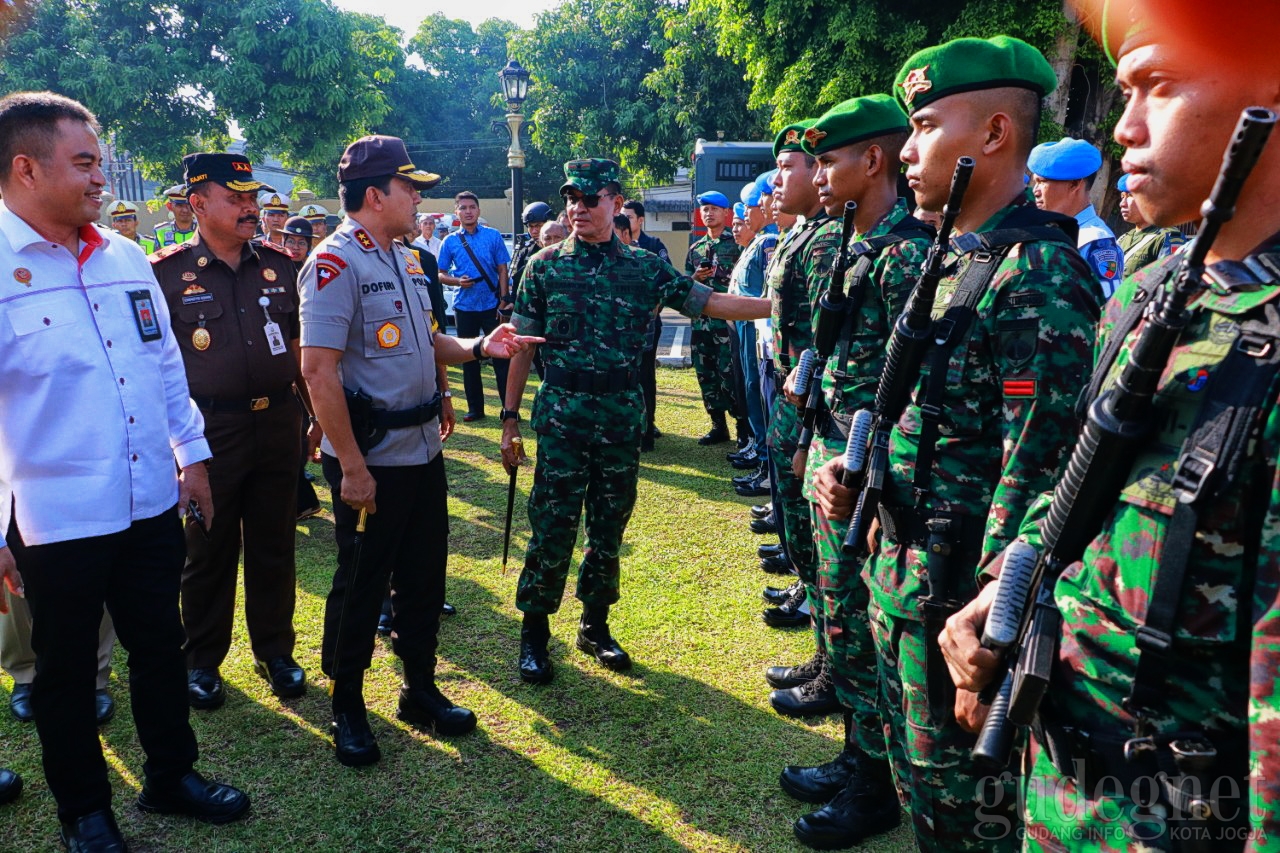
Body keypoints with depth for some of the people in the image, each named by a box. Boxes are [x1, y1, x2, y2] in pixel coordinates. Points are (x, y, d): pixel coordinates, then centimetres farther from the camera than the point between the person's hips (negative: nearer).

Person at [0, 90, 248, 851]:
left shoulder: (127, 258, 5)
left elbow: (167, 364, 13)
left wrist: (192, 454, 12)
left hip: (152, 503, 5)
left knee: (161, 647, 17)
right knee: (67, 671, 14)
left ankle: (172, 776, 37)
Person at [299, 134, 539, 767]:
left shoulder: (405, 260, 13)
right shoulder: (335, 264, -15)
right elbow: (318, 370, -21)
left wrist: (478, 347, 1)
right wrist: (352, 467, -22)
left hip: (422, 451, 8)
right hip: (371, 460, -8)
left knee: (423, 577, 17)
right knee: (360, 587, 6)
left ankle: (421, 690, 33)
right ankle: (347, 707, 25)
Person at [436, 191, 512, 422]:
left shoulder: (493, 236, 0)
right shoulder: (450, 241, 4)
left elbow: (502, 269, 0)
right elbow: (441, 274, 7)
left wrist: (504, 300, -7)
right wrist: (457, 281, -13)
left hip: (492, 305, -2)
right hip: (464, 307, 2)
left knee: (499, 355, -1)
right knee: (469, 358, 9)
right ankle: (475, 407, 19)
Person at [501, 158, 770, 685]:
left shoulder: (645, 268, 4)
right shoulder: (545, 266, 1)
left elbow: (712, 303, 4)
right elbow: (522, 345, 2)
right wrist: (510, 418, -2)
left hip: (623, 417, 2)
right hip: (562, 414, -2)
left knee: (609, 528, 11)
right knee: (553, 528, 1)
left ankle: (595, 626, 28)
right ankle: (534, 632, 17)